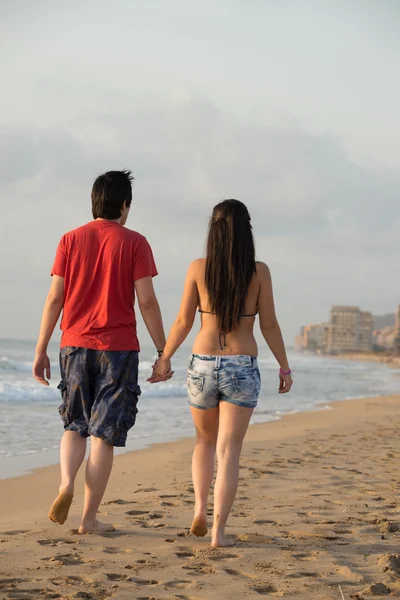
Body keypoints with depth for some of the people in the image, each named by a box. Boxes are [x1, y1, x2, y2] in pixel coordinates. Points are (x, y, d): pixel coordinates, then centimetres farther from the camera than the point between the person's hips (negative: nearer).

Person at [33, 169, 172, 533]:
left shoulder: (70, 240, 5)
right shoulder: (134, 243, -3)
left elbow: (55, 299, 2)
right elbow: (147, 302, -7)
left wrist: (41, 351, 7)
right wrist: (162, 353, -1)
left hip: (75, 345, 3)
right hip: (118, 347, -3)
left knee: (75, 425, 19)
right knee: (104, 434, 3)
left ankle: (66, 484, -6)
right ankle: (90, 518, 4)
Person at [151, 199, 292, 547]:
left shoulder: (198, 268, -3)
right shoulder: (259, 271, -5)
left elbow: (183, 322, 1)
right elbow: (269, 325, -2)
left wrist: (165, 358, 13)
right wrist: (285, 367, 8)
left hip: (203, 365, 2)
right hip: (243, 368, -1)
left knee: (206, 441, 24)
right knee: (229, 451, 3)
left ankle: (200, 509, 12)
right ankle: (219, 531, 0)